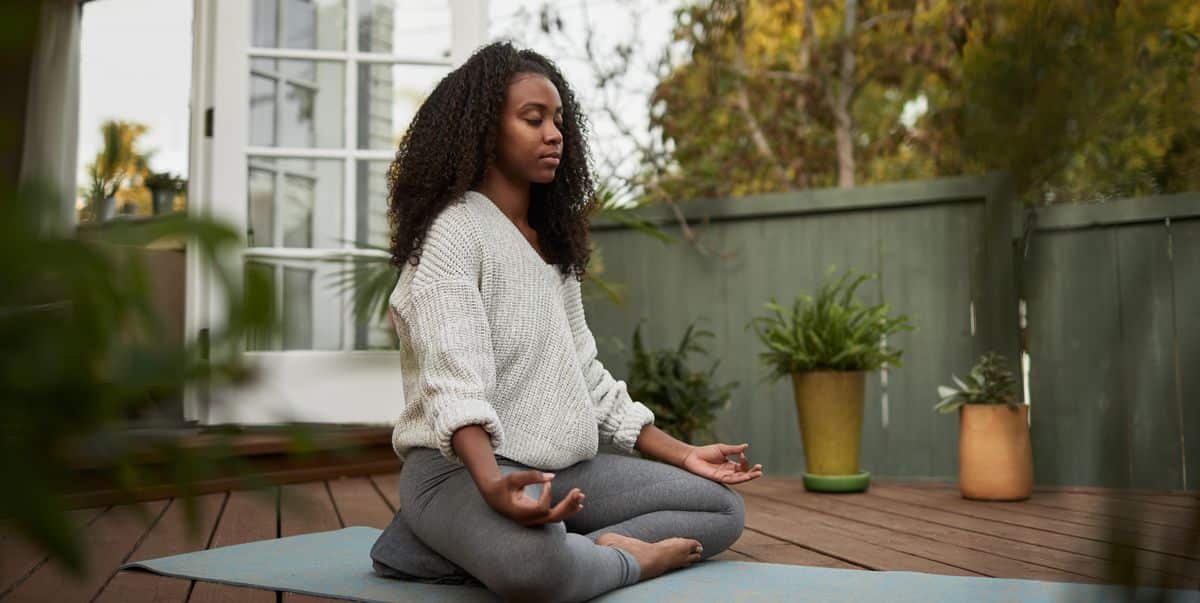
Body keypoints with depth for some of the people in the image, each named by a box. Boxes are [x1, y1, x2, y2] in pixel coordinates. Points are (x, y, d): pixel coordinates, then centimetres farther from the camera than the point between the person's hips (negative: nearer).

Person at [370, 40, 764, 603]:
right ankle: (627, 557, -7)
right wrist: (493, 484, -40)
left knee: (723, 508, 0)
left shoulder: (553, 241, 17)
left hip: (562, 468, 10)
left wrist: (681, 454, 13)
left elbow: (584, 374, 18)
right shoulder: (453, 229, -8)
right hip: (461, 466, -9)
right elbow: (453, 378, -22)